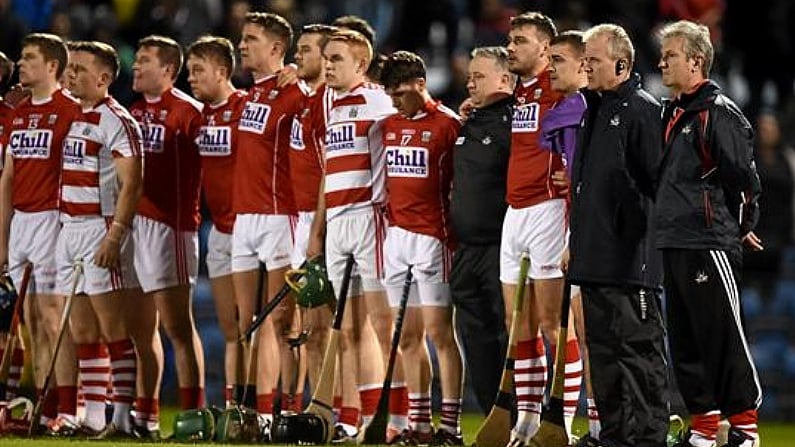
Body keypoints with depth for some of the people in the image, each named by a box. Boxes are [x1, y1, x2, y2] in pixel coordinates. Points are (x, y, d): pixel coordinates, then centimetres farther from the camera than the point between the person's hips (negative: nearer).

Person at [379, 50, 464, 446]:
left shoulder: (447, 123, -6)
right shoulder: (389, 125, 14)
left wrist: (455, 236, -10)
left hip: (432, 238, -7)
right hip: (396, 235, 7)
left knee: (439, 332, -7)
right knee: (408, 337, 8)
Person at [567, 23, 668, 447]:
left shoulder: (642, 110, -9)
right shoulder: (595, 110, 18)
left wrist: (645, 242, -17)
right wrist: (577, 244, 22)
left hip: (630, 259, -9)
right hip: (595, 259, 9)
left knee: (639, 347, -6)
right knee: (603, 347, 11)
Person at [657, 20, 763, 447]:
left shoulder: (719, 113, -10)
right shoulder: (673, 114, 17)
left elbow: (744, 179, -10)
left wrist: (740, 228, -1)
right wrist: (667, 228, 18)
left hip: (709, 246, -9)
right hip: (673, 246, 9)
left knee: (724, 339, -6)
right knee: (684, 343, 10)